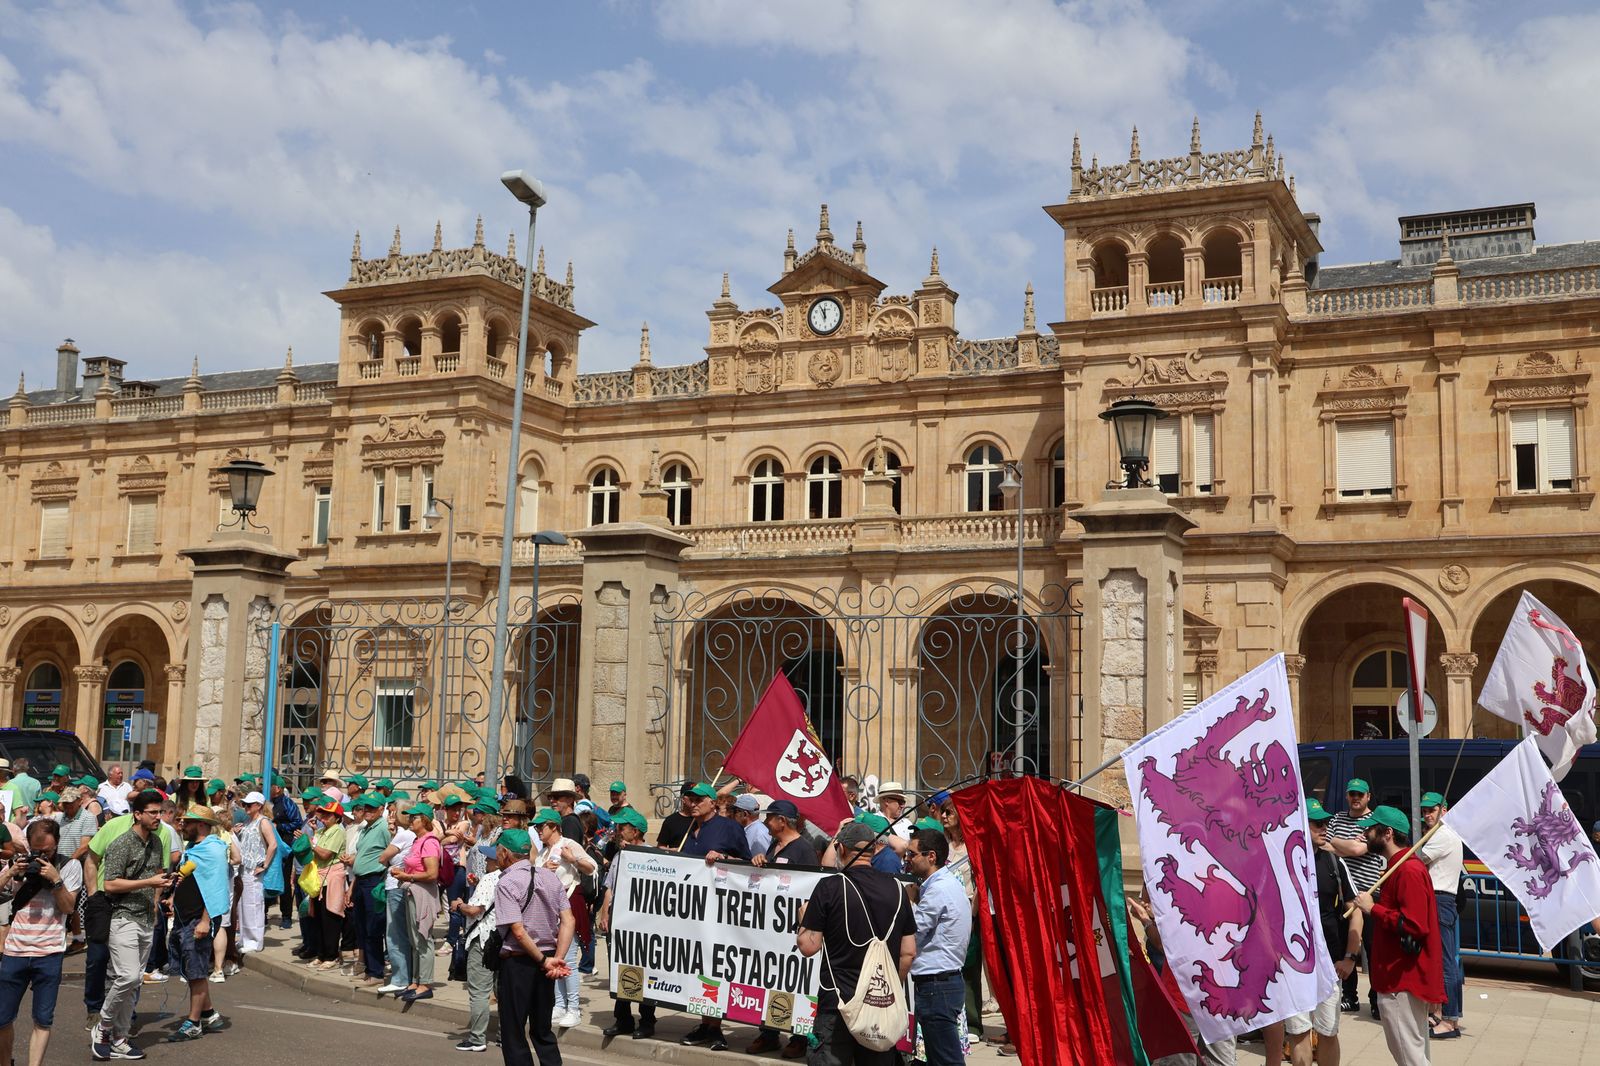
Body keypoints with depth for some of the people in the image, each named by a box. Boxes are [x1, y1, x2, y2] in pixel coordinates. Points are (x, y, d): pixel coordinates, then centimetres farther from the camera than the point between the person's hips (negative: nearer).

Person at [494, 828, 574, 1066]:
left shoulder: (506, 883, -14)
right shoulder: (550, 877, 4)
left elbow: (518, 932, -20)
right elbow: (569, 921, -1)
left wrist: (544, 961, -12)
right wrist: (557, 959, -5)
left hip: (517, 960, -6)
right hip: (547, 957, 6)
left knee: (513, 1036, 5)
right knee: (543, 1032, 17)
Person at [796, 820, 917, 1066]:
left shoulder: (830, 888, -9)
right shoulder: (896, 888, 4)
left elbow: (808, 947, -8)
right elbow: (909, 953, 7)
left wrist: (804, 917, 10)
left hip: (838, 999, -4)